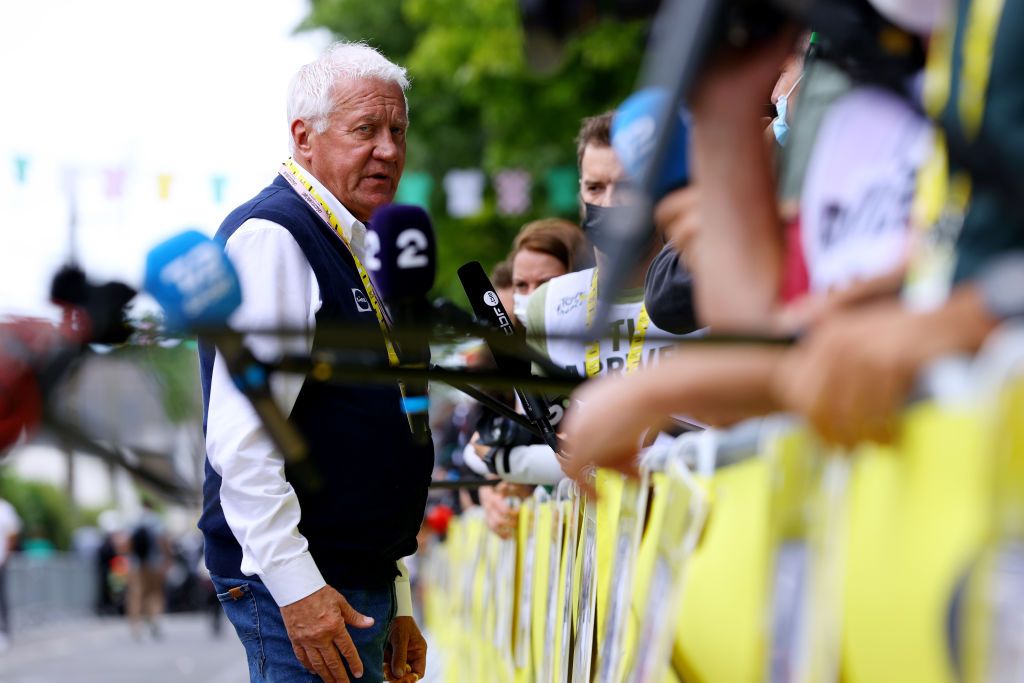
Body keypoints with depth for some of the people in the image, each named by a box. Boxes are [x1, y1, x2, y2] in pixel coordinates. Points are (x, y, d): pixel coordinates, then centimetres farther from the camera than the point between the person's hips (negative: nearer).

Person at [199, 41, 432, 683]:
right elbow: (241, 440, -20)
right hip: (304, 594, -9)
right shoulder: (270, 238, -11)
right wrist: (295, 585, -23)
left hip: (362, 586, 10)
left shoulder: (354, 251, 19)